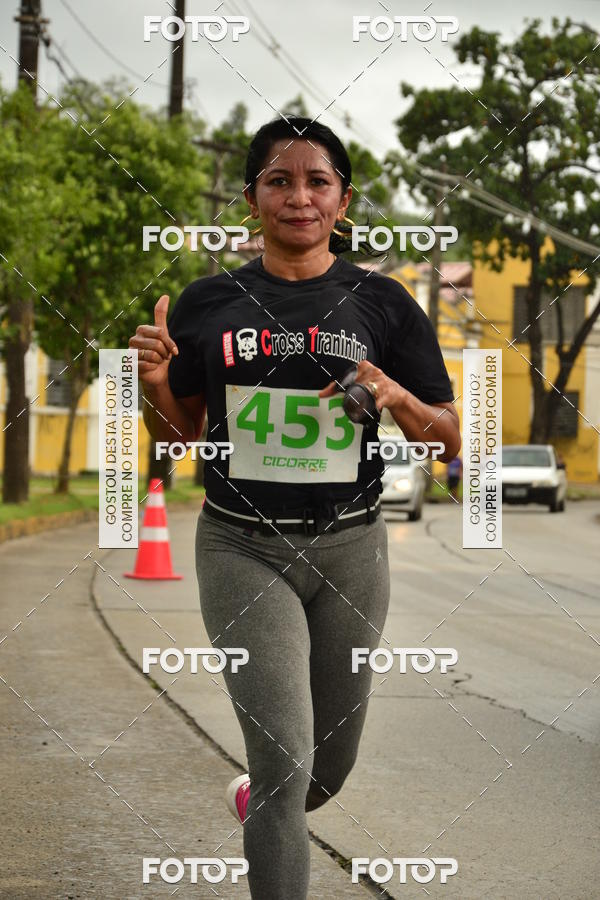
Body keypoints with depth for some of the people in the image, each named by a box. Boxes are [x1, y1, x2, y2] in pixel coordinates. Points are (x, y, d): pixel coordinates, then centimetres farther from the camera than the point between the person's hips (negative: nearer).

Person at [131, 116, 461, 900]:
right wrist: (157, 383, -10)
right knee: (287, 756, -16)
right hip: (243, 548, -2)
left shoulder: (383, 304, 0)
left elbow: (448, 442, 3)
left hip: (349, 548, 2)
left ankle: (255, 801, 49)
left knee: (330, 765, 15)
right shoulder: (208, 305, 2)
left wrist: (398, 399, -18)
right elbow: (179, 437, 10)